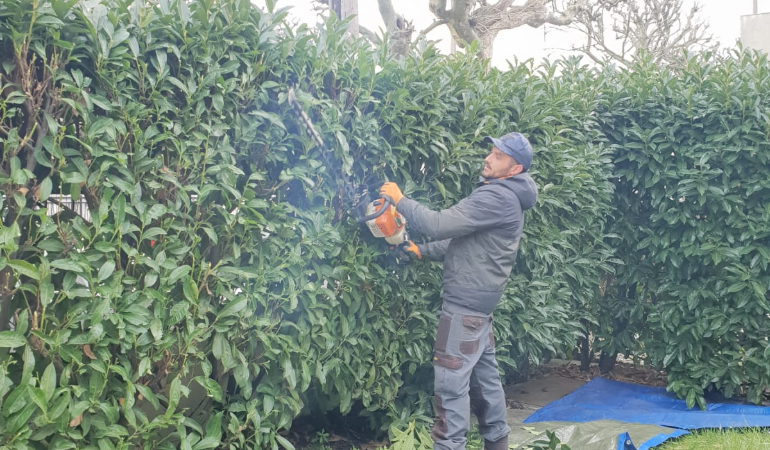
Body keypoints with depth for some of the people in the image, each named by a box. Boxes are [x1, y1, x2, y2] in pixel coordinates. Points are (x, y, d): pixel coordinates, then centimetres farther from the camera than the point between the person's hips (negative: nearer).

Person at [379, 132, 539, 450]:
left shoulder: (496, 197, -18)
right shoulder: (507, 198, 16)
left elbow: (439, 225, -23)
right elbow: (464, 241, 21)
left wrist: (399, 200, -11)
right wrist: (422, 251, 13)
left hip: (465, 304, -10)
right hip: (479, 304, 10)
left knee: (452, 381, -7)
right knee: (484, 376, 17)